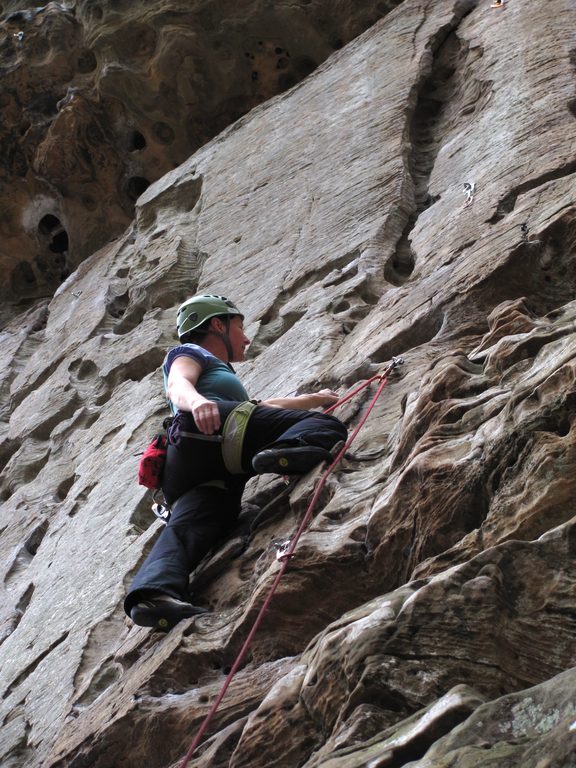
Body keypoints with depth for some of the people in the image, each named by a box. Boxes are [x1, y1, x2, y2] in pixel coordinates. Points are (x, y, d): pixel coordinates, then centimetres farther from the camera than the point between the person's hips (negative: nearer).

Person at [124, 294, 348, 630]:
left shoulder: (223, 377, 49)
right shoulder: (189, 352, 23)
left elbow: (262, 408, 60)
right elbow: (178, 385, -1)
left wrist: (315, 398, 70)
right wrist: (197, 401, -25)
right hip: (207, 431, -7)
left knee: (188, 528, -24)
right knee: (327, 427, -14)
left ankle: (154, 591, -51)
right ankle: (284, 451, -47)